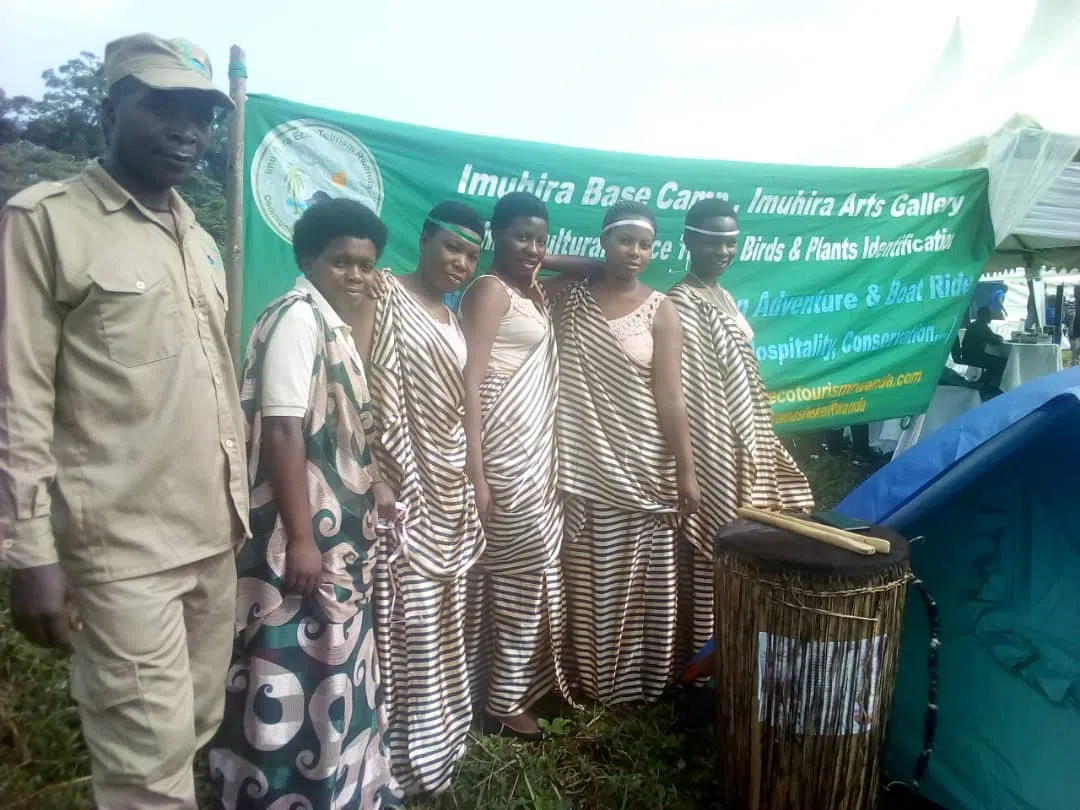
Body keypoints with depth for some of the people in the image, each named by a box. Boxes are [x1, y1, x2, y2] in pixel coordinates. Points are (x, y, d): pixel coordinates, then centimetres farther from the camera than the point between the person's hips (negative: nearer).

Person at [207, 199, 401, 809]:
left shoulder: (336, 325, 13)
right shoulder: (298, 316, -16)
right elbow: (283, 431, -23)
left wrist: (377, 486, 18)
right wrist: (301, 538, -25)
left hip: (339, 534, 10)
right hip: (302, 537, -10)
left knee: (332, 671, 21)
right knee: (296, 679, 2)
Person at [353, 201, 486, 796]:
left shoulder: (451, 320, 17)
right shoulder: (385, 296, -6)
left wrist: (472, 487, 17)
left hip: (448, 491, 8)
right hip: (399, 487, -8)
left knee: (437, 625, 16)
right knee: (403, 625, -2)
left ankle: (428, 740, 33)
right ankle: (395, 757, 14)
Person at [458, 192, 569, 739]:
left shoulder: (535, 293, 16)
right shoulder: (490, 290, -10)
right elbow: (469, 381, -18)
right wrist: (474, 472, -23)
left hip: (538, 449, 8)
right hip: (505, 451, -8)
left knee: (534, 569, 12)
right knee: (527, 569, -2)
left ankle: (523, 683, 26)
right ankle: (505, 699, 12)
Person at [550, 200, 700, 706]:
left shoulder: (661, 311, 0)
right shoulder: (568, 300, 5)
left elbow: (670, 396, -4)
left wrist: (686, 471, -8)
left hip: (642, 470, -1)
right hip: (582, 469, 1)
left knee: (640, 582, 9)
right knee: (586, 582, 10)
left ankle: (639, 679, 28)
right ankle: (587, 678, 27)